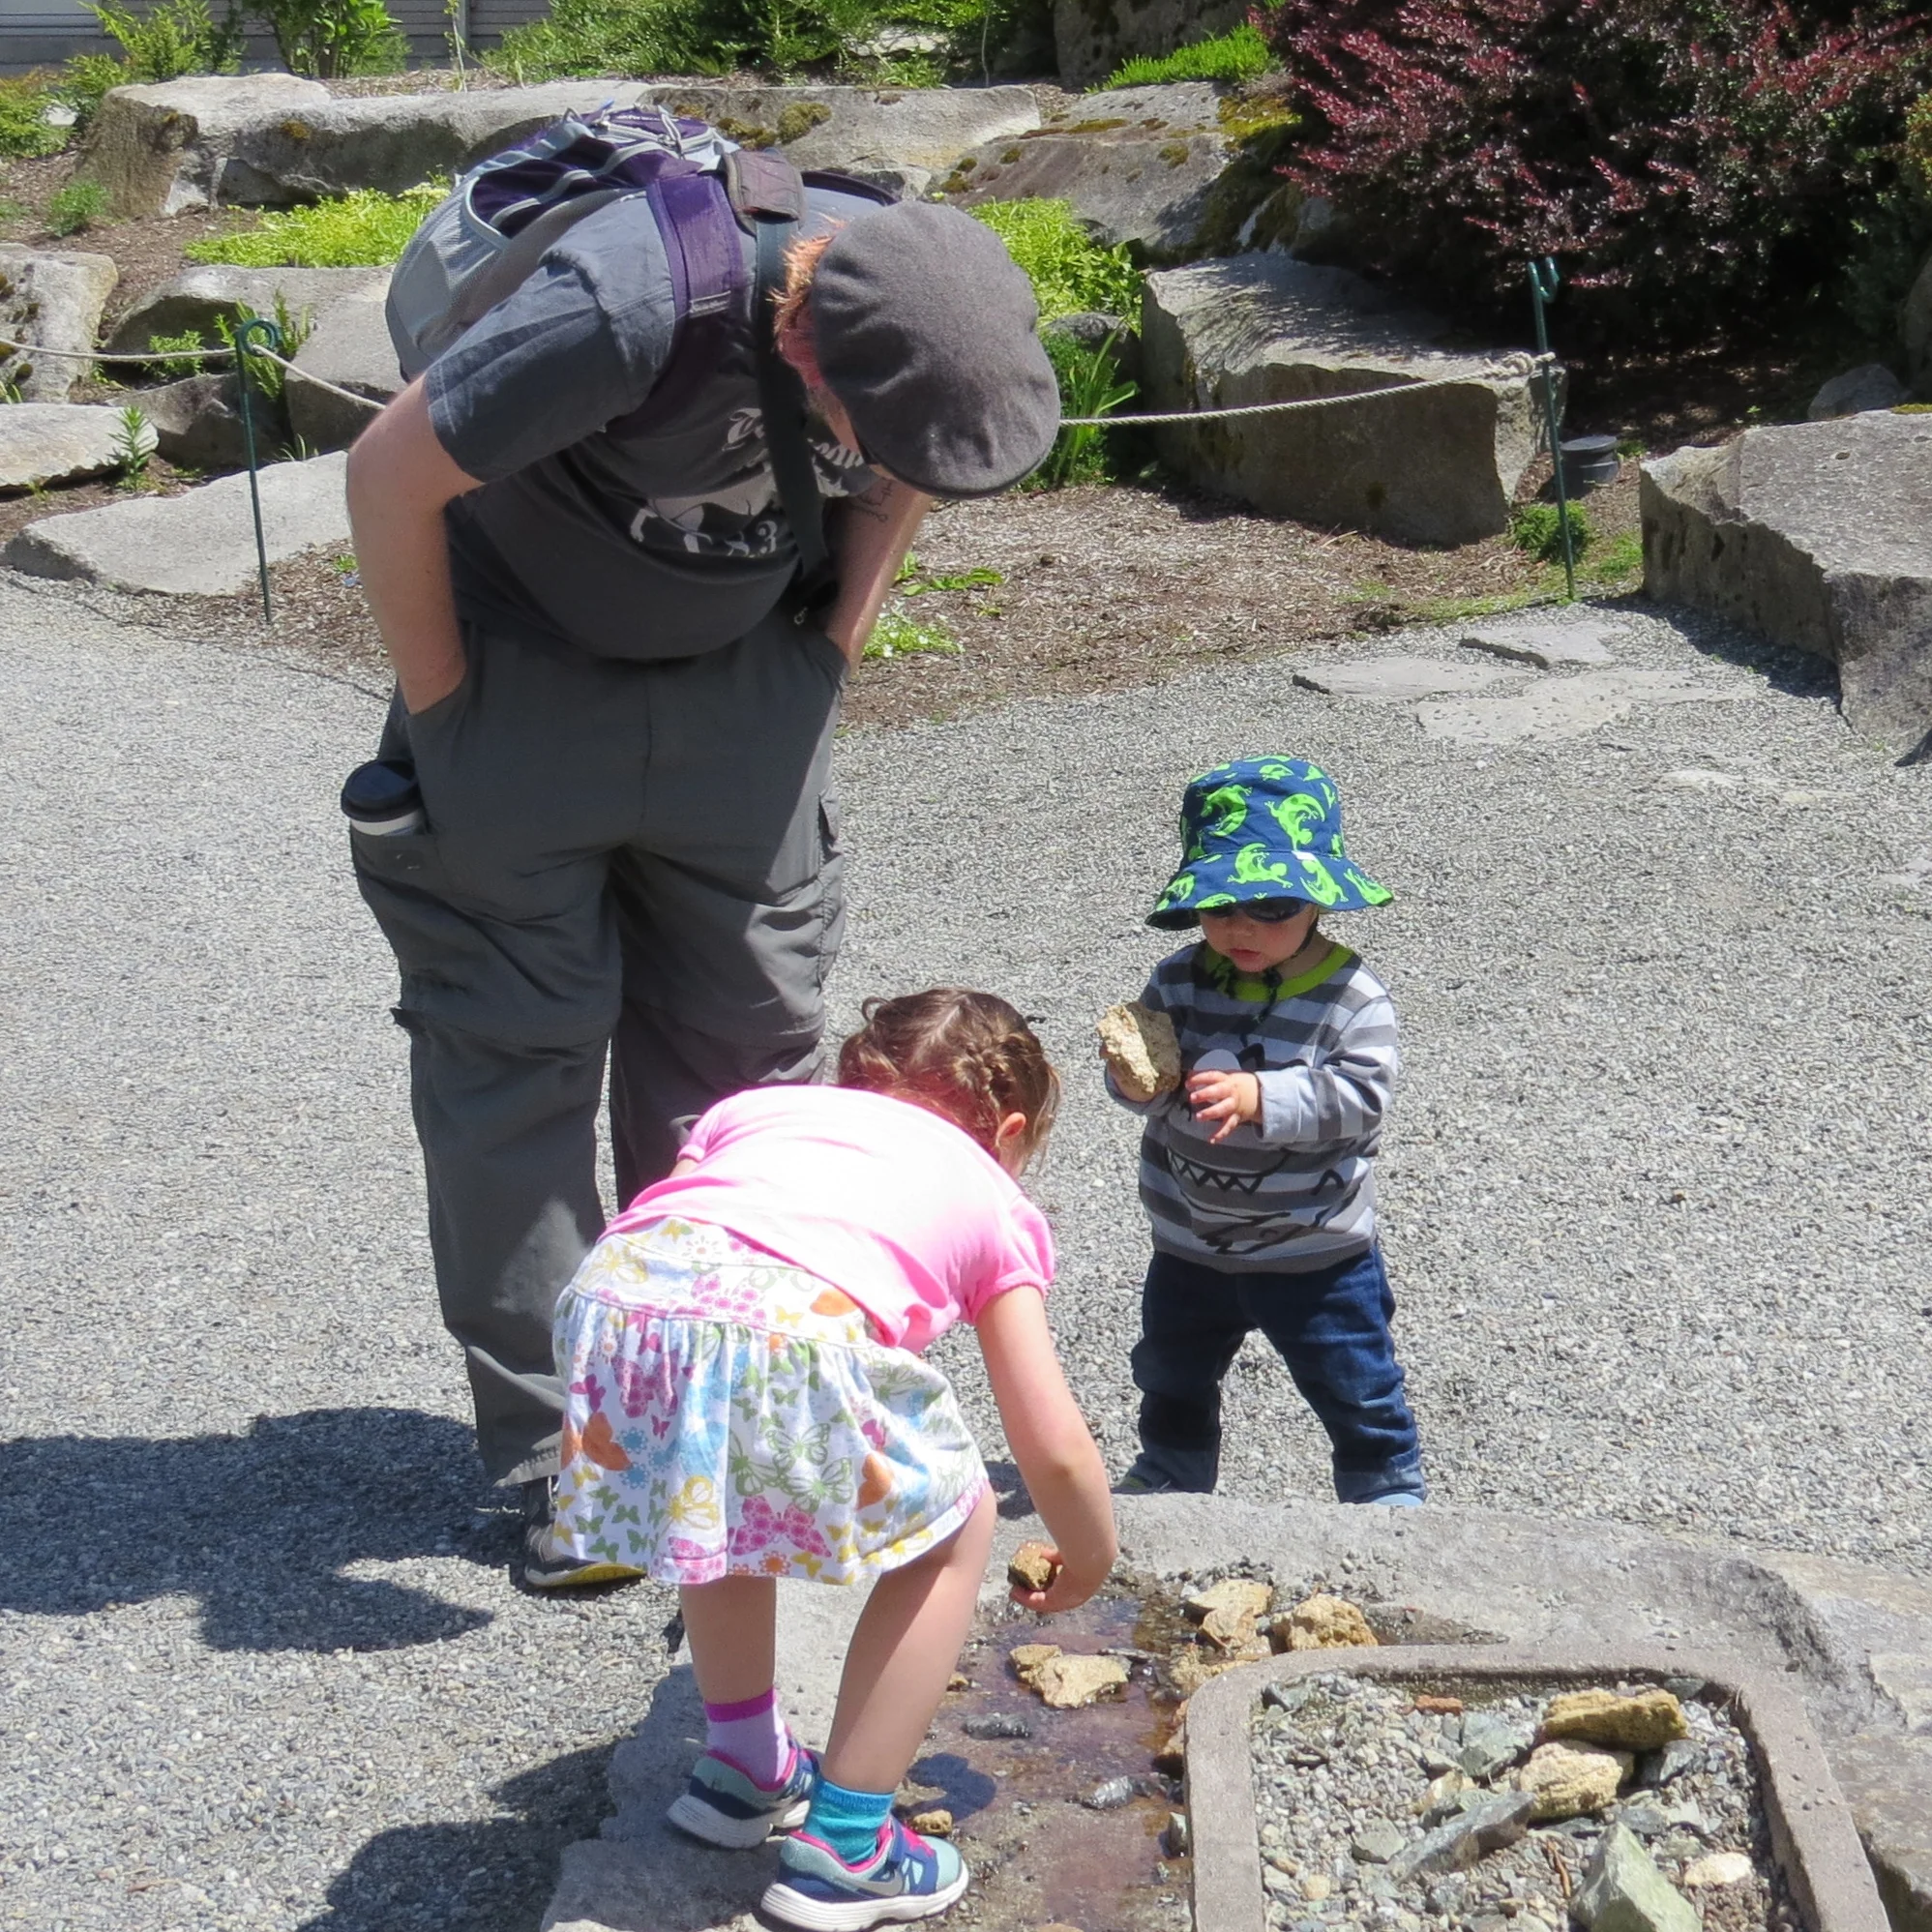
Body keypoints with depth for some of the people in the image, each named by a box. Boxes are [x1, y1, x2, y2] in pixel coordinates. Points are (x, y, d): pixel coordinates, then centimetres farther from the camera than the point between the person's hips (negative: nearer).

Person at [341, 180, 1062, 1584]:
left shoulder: (920, 303, -17)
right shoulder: (626, 309, -35)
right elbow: (392, 474, -23)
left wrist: (834, 645, 3)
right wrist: (443, 708, -14)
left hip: (741, 679, 5)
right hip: (526, 667, -4)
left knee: (749, 1039, 4)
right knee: (520, 1051, -3)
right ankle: (551, 1450, 8)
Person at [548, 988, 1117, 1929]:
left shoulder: (759, 1103, 37)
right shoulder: (989, 1199, 30)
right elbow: (1055, 1451, 25)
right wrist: (1087, 1563, 45)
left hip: (612, 1300, 4)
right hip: (791, 1337, -4)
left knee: (733, 1487, 37)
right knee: (954, 1525, 24)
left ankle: (743, 1763, 46)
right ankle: (841, 1848, 24)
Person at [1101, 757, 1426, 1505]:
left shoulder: (1351, 996, -17)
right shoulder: (1179, 980, -5)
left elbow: (1360, 1098, -25)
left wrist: (1260, 1098, -37)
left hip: (1317, 1255, -4)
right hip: (1189, 1247, 5)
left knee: (1356, 1391, 9)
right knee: (1172, 1377, 25)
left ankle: (1389, 1495, 31)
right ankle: (1170, 1472, 49)